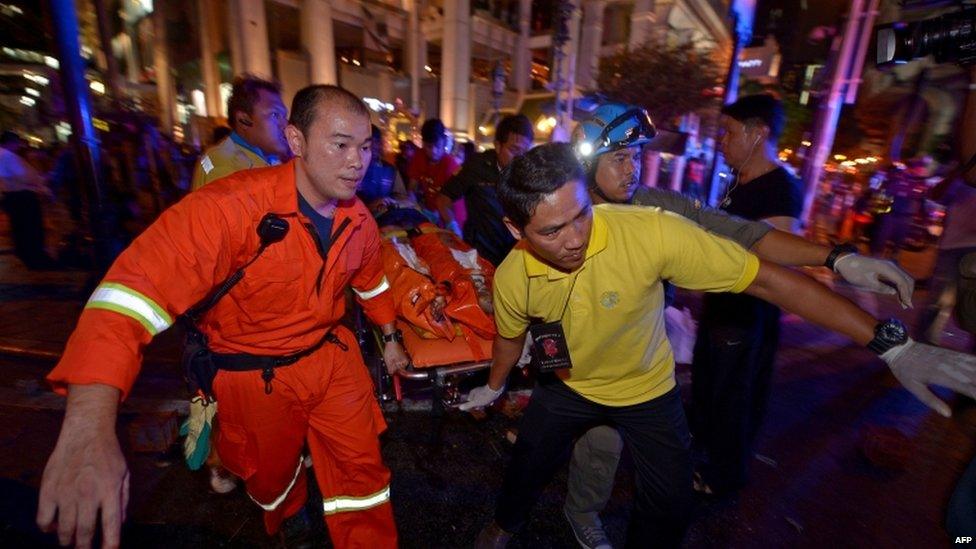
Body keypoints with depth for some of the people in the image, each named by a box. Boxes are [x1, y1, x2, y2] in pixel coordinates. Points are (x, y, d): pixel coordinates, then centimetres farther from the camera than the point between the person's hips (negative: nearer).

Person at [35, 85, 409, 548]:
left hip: (332, 355, 4)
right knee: (273, 475, 25)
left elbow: (371, 281, 10)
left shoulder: (359, 219, -8)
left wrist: (389, 338, 16)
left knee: (363, 468, 14)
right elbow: (137, 286, -36)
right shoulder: (233, 205, -28)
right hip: (255, 374, -3)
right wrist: (89, 429, -46)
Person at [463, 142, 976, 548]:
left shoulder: (650, 231, -37)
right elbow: (510, 338, -1)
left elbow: (767, 279, -26)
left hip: (646, 389, -1)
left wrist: (890, 343, -27)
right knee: (527, 463, 20)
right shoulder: (511, 278, -24)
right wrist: (494, 388, 16)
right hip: (568, 386, 2)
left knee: (668, 508, 11)